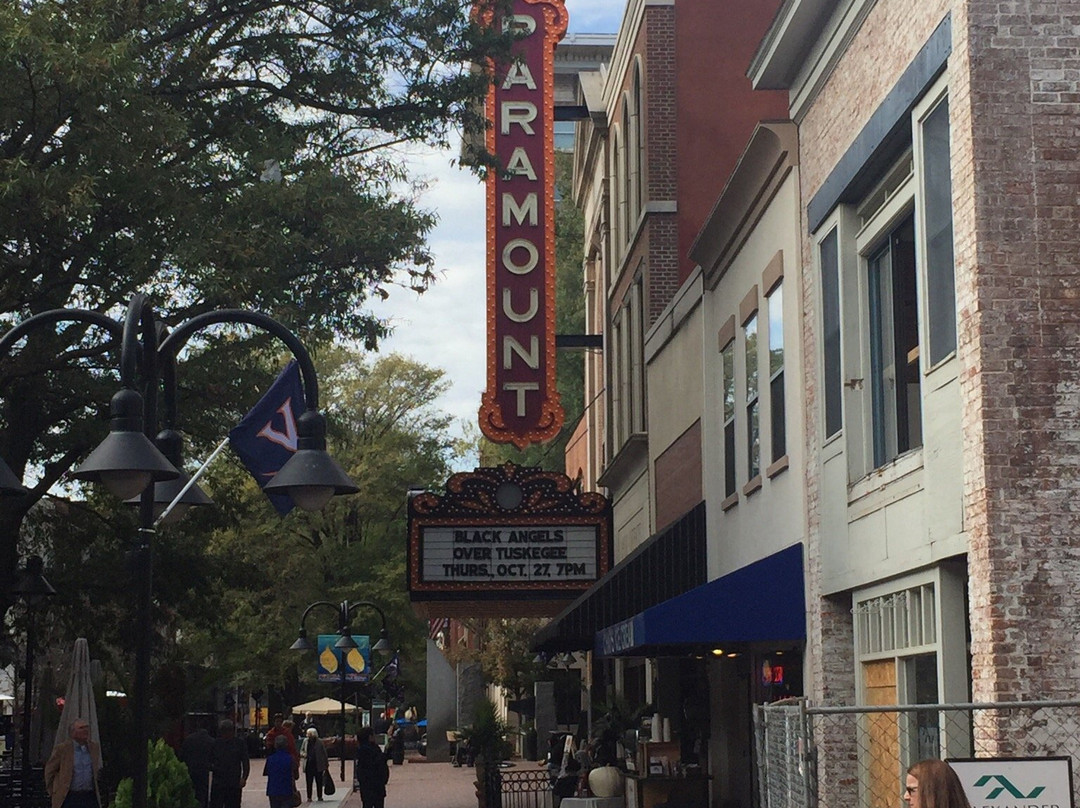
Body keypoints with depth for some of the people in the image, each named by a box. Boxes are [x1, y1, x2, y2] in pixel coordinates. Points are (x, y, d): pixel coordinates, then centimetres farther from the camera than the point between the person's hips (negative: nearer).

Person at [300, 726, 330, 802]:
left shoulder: (320, 741, -3)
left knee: (319, 782, 3)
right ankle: (309, 797, 8)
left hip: (318, 765, -2)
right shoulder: (305, 741, 6)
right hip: (308, 764, 2)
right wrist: (303, 754, -6)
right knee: (309, 782, 2)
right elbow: (301, 750, 18)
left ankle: (320, 797, 12)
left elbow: (324, 753, 3)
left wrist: (326, 763, 3)